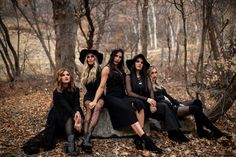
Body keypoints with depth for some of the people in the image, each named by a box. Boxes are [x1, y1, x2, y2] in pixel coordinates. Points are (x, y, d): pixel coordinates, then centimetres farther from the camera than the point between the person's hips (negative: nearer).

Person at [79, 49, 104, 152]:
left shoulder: (100, 70, -2)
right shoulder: (85, 71, 13)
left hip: (99, 96, -3)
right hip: (89, 96, 3)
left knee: (97, 106, -36)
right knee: (89, 108, -32)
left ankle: (86, 138, -51)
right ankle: (86, 138, -48)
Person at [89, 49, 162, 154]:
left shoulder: (120, 69, 23)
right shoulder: (107, 69, 2)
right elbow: (101, 87, -5)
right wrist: (95, 100, -17)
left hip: (122, 96, 6)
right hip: (111, 97, -6)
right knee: (129, 110, -33)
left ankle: (139, 136, -41)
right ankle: (145, 139, -44)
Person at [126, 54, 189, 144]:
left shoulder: (146, 77, 19)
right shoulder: (129, 77, 5)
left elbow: (151, 91, 5)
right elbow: (130, 93, -9)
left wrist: (152, 102, -17)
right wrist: (146, 99, -19)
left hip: (146, 104, 4)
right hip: (136, 103, -4)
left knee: (164, 106, -22)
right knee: (139, 104, -39)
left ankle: (174, 132, -31)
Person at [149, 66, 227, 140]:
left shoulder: (158, 85, 22)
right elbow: (157, 100, -16)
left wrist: (179, 104, 6)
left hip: (173, 105, 9)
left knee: (197, 102, -7)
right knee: (195, 109, -21)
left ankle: (201, 131, -9)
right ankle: (215, 132, -9)